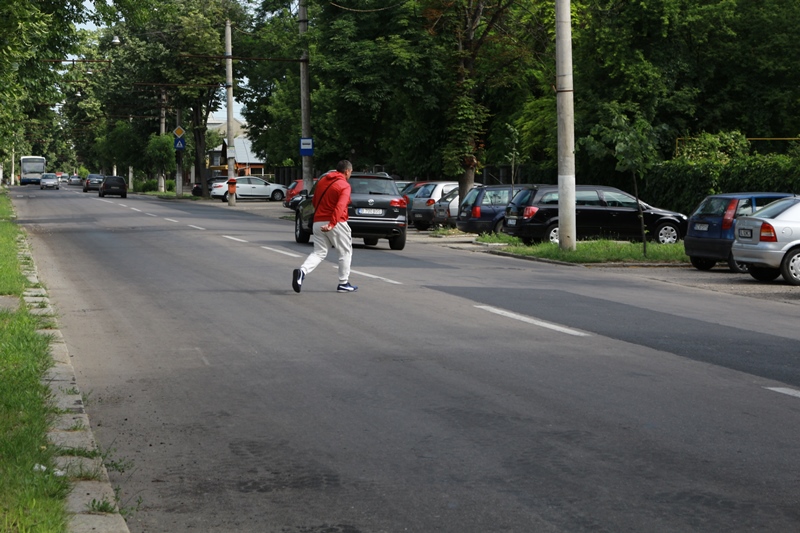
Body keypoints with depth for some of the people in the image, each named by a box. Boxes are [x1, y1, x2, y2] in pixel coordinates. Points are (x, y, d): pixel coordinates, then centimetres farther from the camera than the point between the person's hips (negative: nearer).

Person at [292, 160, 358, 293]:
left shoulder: (322, 180, 11)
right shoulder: (344, 186, -10)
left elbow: (314, 201, 20)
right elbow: (340, 206, -23)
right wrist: (332, 224, -30)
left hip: (318, 222, 6)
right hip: (336, 223, -6)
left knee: (319, 252, 8)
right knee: (345, 252, 11)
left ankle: (302, 271, -17)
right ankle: (343, 283, 13)